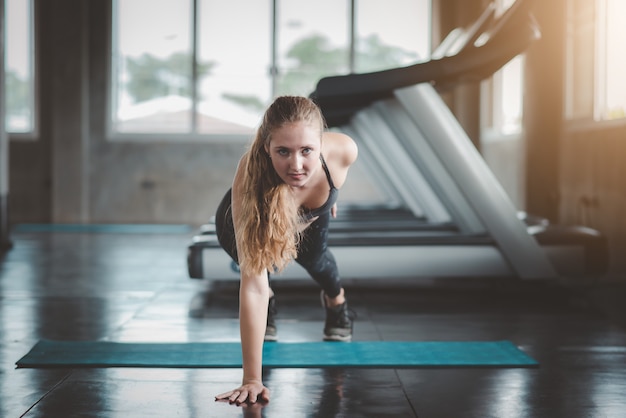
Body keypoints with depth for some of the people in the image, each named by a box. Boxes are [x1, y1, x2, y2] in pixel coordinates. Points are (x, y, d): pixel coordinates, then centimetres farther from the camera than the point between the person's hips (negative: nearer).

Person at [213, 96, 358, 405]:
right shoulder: (250, 181, -49)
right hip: (245, 218, -1)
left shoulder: (342, 150, -41)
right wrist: (251, 379, -51)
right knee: (256, 259, -15)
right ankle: (268, 307, 20)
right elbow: (252, 284, -50)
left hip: (313, 215, 2)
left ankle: (336, 300, 40)